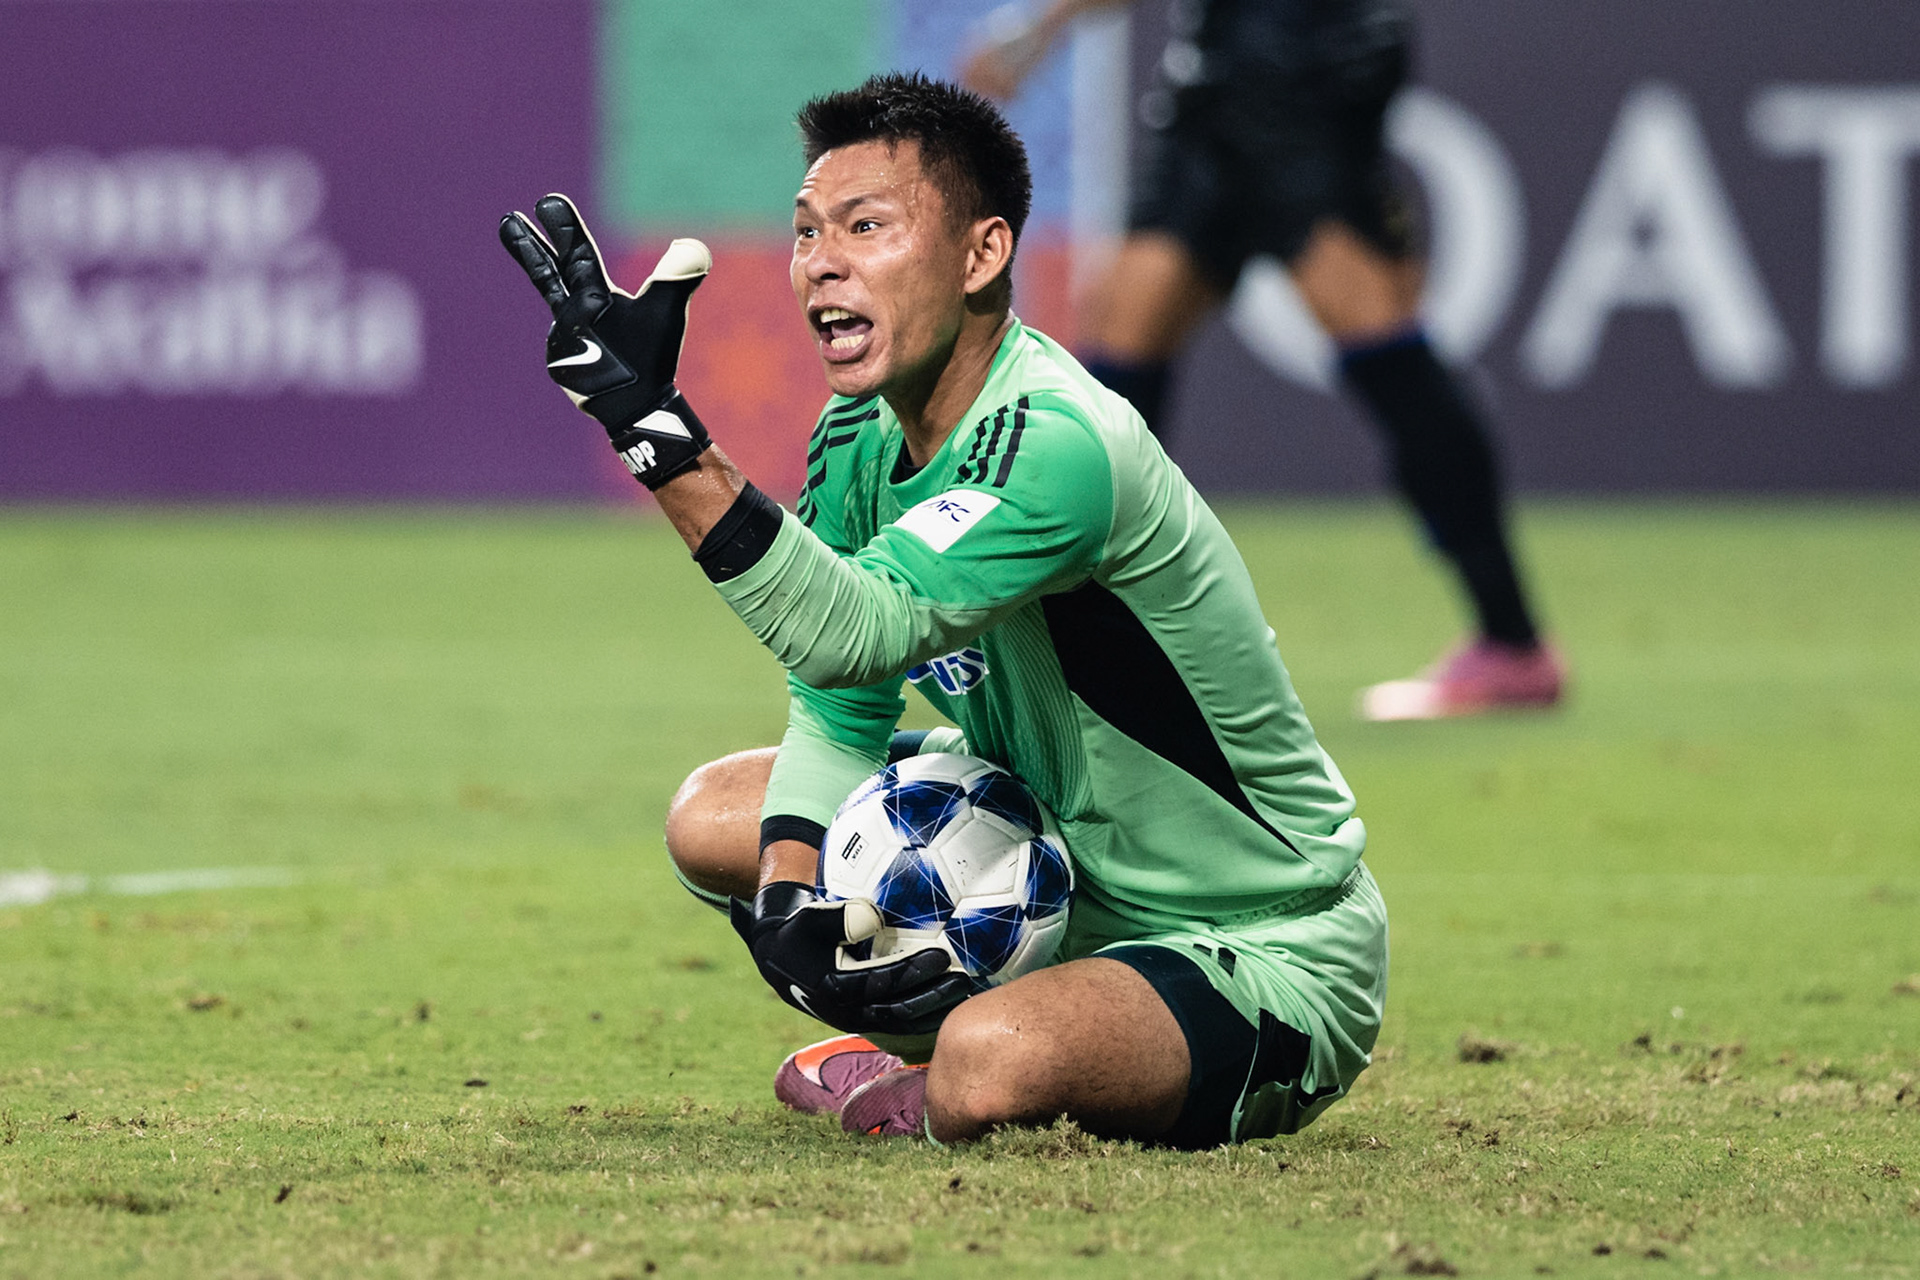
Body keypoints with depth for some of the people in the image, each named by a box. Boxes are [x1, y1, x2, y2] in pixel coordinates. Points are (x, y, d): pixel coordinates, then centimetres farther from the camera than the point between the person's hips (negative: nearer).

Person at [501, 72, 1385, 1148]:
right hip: (1071, 876, 9)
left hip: (1275, 951, -9)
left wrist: (659, 426, -47)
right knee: (716, 815, 7)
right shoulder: (863, 436, -1)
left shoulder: (1057, 447, -29)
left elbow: (849, 633, -40)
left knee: (992, 1063, -35)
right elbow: (840, 707, 6)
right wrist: (789, 892, -13)